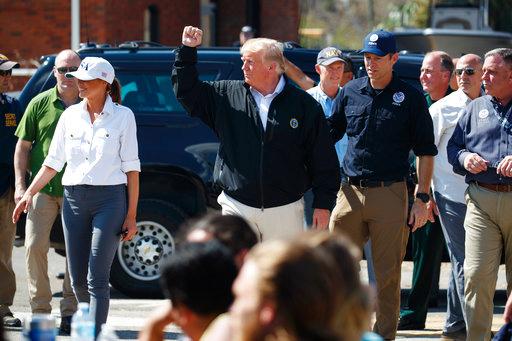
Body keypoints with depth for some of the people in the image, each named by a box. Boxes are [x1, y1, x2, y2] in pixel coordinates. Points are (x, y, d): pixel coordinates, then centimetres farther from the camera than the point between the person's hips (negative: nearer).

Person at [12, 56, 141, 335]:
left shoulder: (122, 116, -1)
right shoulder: (70, 115, 10)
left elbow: (131, 168, -2)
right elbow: (53, 162, 15)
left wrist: (131, 215, -6)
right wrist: (29, 192, 3)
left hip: (109, 199, -4)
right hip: (74, 199, 4)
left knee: (97, 279, -11)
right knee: (78, 280, 5)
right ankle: (94, 323, 25)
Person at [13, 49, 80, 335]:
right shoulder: (41, 104, 5)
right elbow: (23, 146, 7)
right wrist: (21, 185, -1)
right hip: (43, 189, 0)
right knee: (35, 246, -7)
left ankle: (69, 312, 9)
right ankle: (40, 309, 3)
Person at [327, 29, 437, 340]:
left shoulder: (410, 98, 1)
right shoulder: (350, 92, 9)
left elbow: (426, 151, 2)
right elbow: (328, 136, 18)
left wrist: (422, 198, -3)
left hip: (390, 194, -3)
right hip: (350, 192, 3)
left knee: (388, 275, 2)